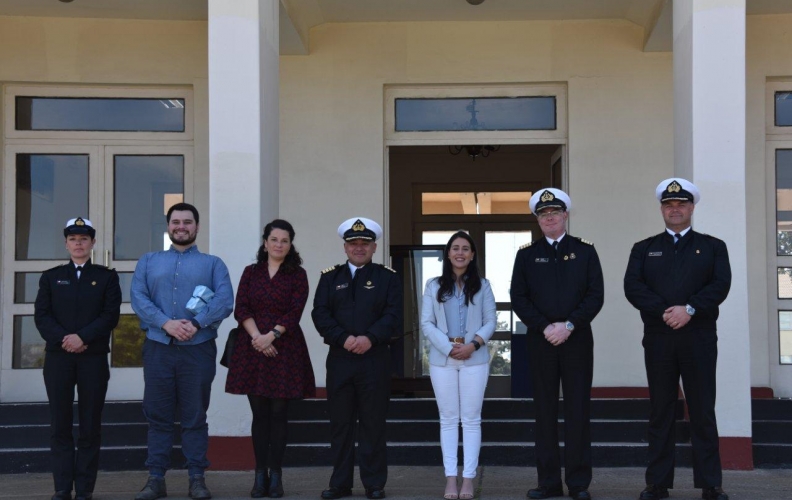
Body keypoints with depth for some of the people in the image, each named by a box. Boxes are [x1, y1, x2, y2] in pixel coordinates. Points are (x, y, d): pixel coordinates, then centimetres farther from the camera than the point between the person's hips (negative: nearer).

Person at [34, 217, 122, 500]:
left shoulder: (107, 277, 9)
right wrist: (63, 340, -11)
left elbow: (111, 315, -2)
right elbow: (41, 315, 4)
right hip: (58, 358, 1)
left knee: (90, 425, -1)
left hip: (94, 358, -1)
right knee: (60, 424, 0)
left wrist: (82, 337, -14)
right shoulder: (51, 277, 13)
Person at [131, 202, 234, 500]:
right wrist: (167, 323, -15)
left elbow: (225, 300, -5)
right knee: (158, 416, 4)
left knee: (195, 416, 3)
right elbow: (138, 298, 0)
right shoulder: (148, 262, 14)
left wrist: (196, 324, -18)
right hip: (158, 348, 1)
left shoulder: (212, 264, 9)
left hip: (198, 349, -1)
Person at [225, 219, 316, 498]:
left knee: (278, 414, -1)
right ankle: (260, 475, 7)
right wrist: (256, 336, -13)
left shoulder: (297, 275, 5)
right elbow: (241, 309, 2)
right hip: (252, 348, 2)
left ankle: (275, 476, 3)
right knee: (259, 414, 3)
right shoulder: (251, 273, 11)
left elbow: (295, 312, -5)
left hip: (284, 348, -2)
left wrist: (272, 335, -16)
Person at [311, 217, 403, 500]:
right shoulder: (330, 277, 11)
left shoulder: (388, 278, 7)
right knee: (340, 423, 5)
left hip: (375, 359, -1)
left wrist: (369, 338, -18)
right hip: (339, 360, 2)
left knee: (373, 423, 2)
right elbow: (320, 314, 1)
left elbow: (393, 315, -3)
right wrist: (344, 338, -14)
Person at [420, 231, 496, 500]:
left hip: (475, 360, 0)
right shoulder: (434, 286, 7)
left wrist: (473, 345, -14)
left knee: (471, 419, 1)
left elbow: (490, 322, 3)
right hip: (442, 360, 1)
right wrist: (449, 348, -12)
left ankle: (468, 478, 3)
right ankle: (450, 478, 4)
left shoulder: (482, 286, 7)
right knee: (448, 419, 3)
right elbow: (426, 323, 1)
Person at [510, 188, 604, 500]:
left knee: (578, 410, 0)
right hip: (540, 341, 1)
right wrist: (545, 327, -9)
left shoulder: (585, 251, 6)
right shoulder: (527, 254, 8)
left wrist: (569, 325, -12)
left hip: (577, 339, -1)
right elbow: (518, 299, 3)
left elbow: (596, 295, -1)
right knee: (545, 410, 3)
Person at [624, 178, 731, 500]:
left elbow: (721, 285, -3)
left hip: (700, 339, -1)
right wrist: (664, 312, -15)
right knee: (661, 412, 4)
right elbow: (633, 287, -1)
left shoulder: (713, 246, 11)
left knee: (703, 412, 0)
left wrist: (689, 309, -17)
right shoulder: (644, 249, 13)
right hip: (658, 340, 1)